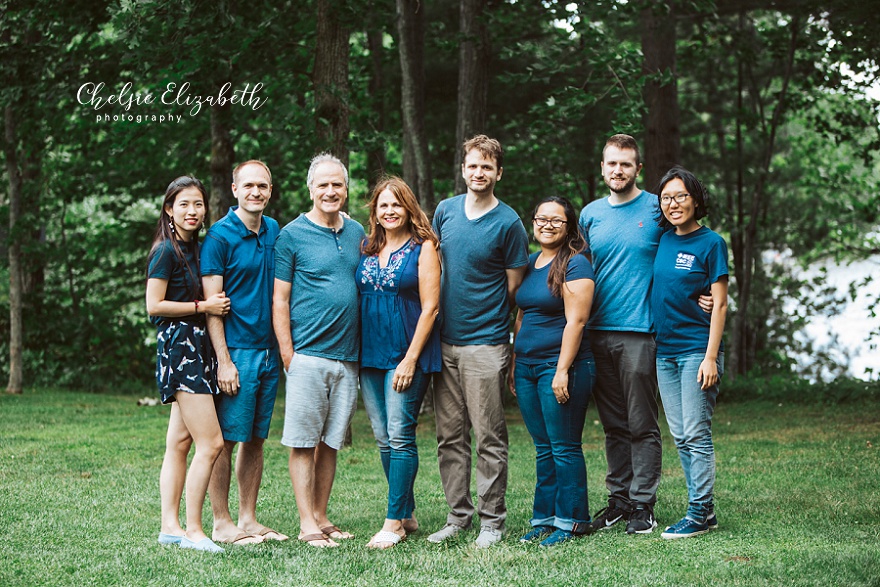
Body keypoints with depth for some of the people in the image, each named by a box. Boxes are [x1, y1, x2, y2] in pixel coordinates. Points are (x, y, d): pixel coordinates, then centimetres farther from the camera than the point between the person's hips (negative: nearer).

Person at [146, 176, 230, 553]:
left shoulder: (196, 247, 16)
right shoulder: (166, 251, -9)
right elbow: (154, 306, -12)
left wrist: (215, 304, 7)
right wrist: (203, 306, -11)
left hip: (196, 348, 9)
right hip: (179, 347, -9)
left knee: (180, 443, 8)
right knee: (211, 442, -12)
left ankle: (170, 526, 10)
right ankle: (192, 530, -7)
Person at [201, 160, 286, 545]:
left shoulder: (274, 232, 11)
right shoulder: (220, 236, -8)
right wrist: (224, 360, -16)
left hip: (268, 351, 6)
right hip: (236, 351, -6)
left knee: (256, 439, 10)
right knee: (226, 439, -1)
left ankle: (248, 520, 17)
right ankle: (222, 524, 5)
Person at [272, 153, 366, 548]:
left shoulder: (357, 233, 13)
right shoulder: (292, 235, -2)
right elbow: (279, 299, -3)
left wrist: (365, 349, 12)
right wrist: (287, 354, -9)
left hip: (347, 356, 5)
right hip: (308, 355, -5)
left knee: (330, 441, 9)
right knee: (303, 441, -2)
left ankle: (321, 517, 17)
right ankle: (307, 524, 1)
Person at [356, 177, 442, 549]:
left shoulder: (422, 248, -4)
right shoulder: (368, 250, 12)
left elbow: (429, 307, -8)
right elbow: (358, 301, 16)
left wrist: (411, 358, -13)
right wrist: (355, 352, 7)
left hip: (406, 354, -6)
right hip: (370, 355, 6)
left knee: (400, 436, -8)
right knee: (384, 440, 8)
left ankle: (394, 522, -4)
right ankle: (408, 514, 18)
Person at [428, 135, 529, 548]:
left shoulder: (508, 223, -6)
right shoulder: (445, 211, 8)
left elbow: (515, 286, 1)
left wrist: (487, 316, 2)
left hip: (485, 343, -5)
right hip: (444, 340, 5)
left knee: (489, 437, -1)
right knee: (450, 436, 8)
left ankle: (492, 521, 6)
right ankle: (458, 515, 17)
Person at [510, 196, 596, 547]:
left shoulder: (575, 265, -9)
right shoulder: (529, 264, 15)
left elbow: (575, 321, -15)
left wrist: (562, 370, -19)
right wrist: (514, 364, 16)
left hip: (561, 365, -7)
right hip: (527, 367, 8)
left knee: (564, 447, -3)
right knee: (543, 448, 11)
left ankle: (571, 521, 4)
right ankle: (544, 518, 16)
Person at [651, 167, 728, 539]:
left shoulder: (710, 243, -6)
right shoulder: (662, 240, 10)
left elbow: (720, 305, -9)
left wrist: (711, 357, -15)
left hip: (697, 350, -6)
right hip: (665, 351, 7)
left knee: (696, 434, -6)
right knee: (681, 437, 8)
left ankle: (699, 513, -1)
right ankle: (704, 508, 16)